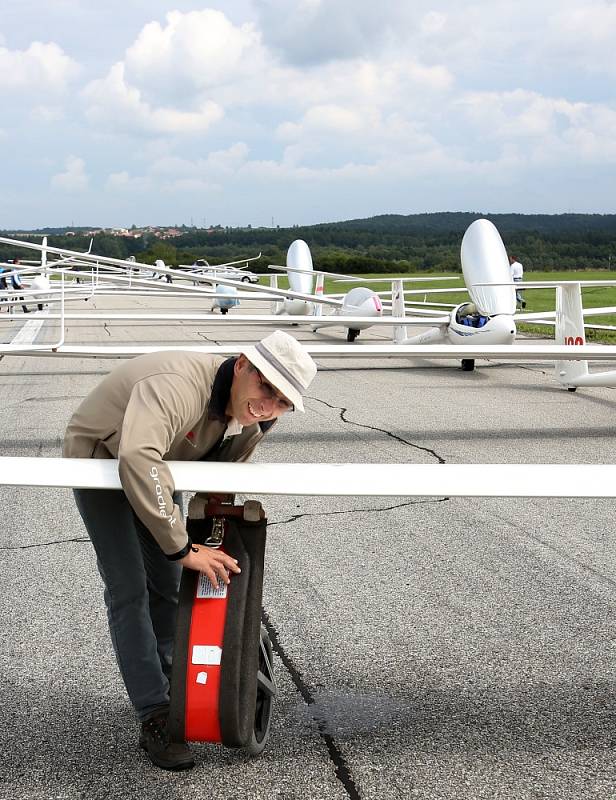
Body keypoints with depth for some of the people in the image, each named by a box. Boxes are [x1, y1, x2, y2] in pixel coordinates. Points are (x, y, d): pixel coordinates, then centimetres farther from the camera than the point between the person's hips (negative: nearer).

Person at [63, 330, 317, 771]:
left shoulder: (257, 417, -16)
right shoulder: (180, 386, -45)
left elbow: (225, 469, 2)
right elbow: (137, 461, -59)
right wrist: (181, 547, -54)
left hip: (156, 470, 8)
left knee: (167, 584, 14)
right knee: (129, 591, -12)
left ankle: (167, 685, 33)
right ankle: (155, 718, -8)